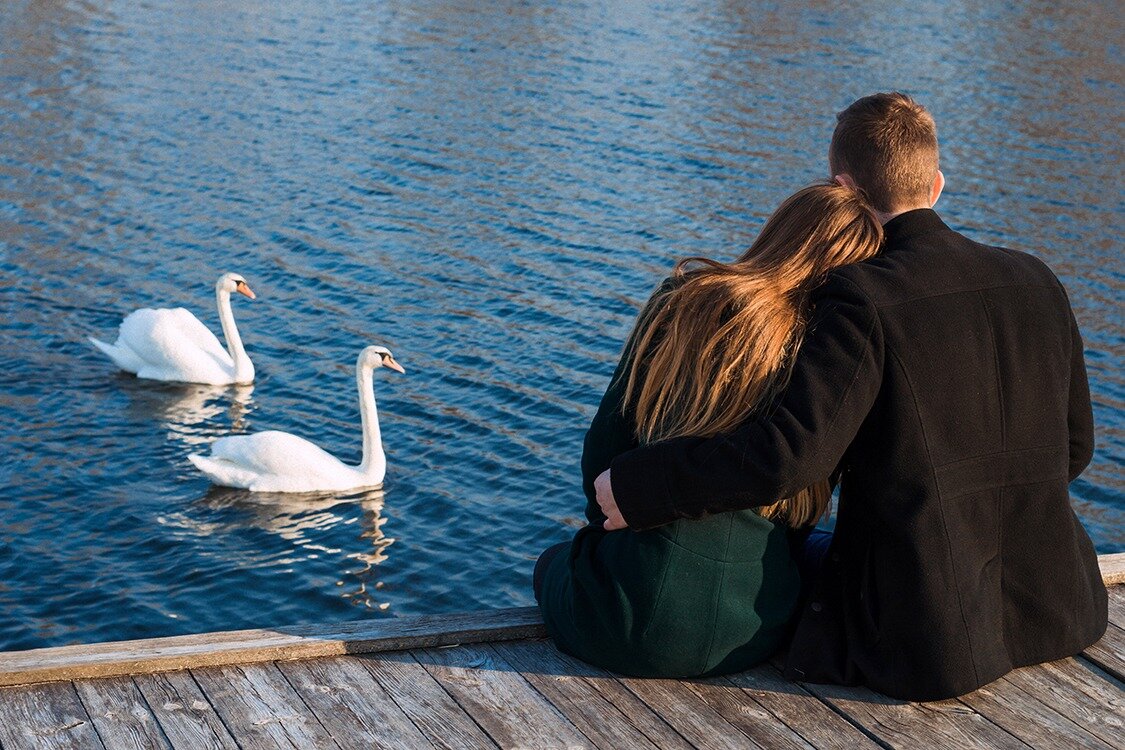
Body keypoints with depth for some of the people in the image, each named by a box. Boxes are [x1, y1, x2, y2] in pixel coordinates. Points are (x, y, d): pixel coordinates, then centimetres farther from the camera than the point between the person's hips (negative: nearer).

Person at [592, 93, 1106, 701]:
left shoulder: (863, 297, -16)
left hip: (924, 637, -6)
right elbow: (1073, 446, 11)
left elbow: (794, 449, -26)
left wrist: (638, 486, -17)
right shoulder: (1035, 281, 3)